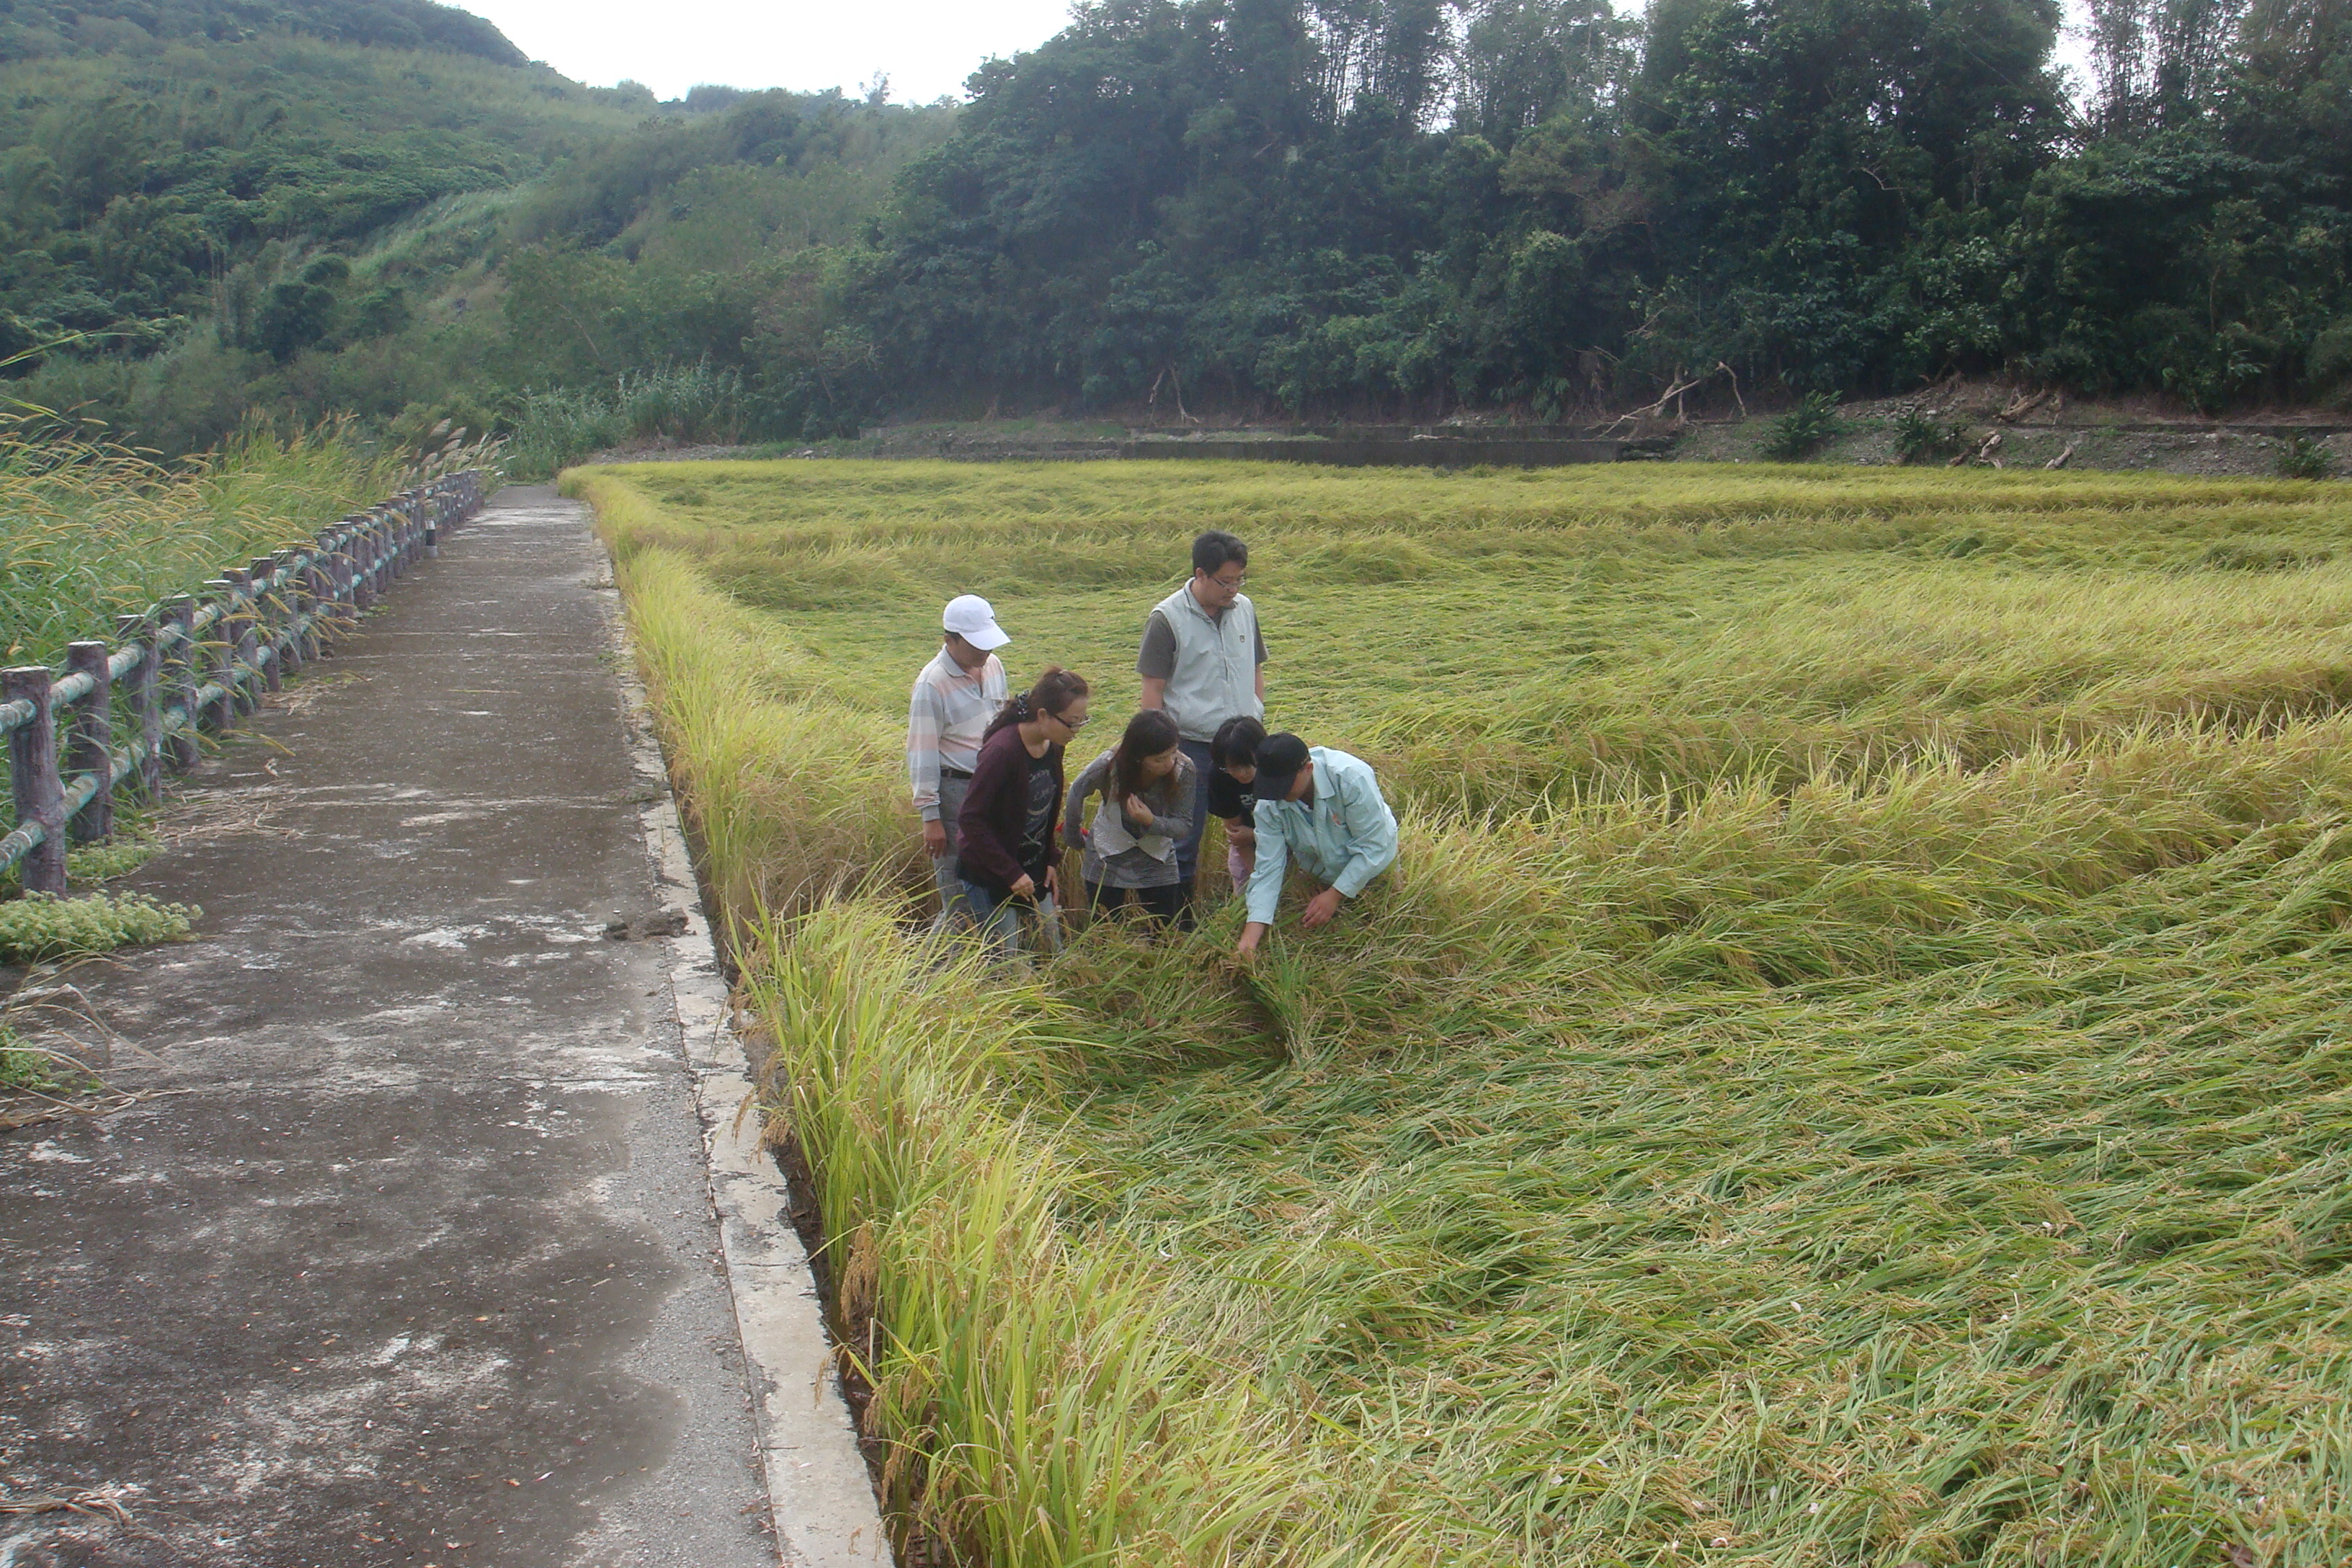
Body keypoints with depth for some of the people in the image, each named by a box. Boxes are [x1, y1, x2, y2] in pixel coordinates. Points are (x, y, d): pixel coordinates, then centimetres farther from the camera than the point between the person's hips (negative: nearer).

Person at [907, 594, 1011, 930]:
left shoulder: (994, 666, 7)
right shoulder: (932, 685, -15)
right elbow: (922, 754, -13)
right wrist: (930, 816, -15)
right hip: (954, 791, -7)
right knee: (960, 904, -6)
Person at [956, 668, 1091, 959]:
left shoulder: (1052, 748, -2)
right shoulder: (1002, 751, -27)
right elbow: (970, 819, -24)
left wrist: (1050, 861, 6)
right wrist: (1011, 873, -22)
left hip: (1032, 868, 7)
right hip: (989, 873, -7)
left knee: (1056, 954, 9)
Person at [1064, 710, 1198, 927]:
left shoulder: (1183, 769, -24)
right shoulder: (1109, 766, -27)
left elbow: (1183, 825, -16)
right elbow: (1077, 793, -7)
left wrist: (1152, 822, -37)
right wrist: (1075, 840, 7)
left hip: (1157, 858, 1)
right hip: (1108, 856, -1)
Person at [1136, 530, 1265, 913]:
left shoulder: (1244, 609, 7)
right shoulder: (1167, 618, -10)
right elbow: (1152, 688, -8)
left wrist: (1256, 717, 10)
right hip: (1191, 748, -5)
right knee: (1183, 843, 2)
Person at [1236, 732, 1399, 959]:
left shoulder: (1351, 778, -38)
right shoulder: (1269, 805, -26)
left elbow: (1372, 846, -29)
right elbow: (1268, 868, -24)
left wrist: (1335, 895, -29)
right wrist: (1252, 933, -34)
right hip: (1318, 876, 3)